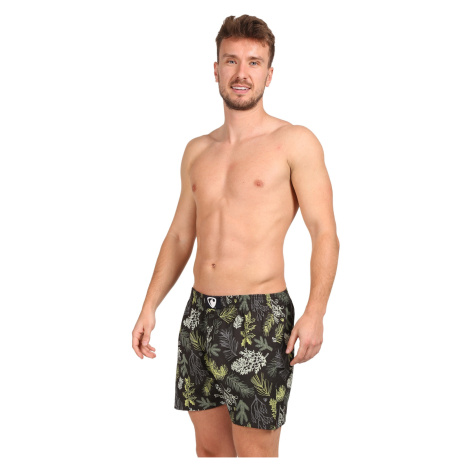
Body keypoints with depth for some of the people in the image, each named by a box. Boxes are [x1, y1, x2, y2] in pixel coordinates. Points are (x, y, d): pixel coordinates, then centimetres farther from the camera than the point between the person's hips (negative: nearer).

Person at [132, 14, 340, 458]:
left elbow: (325, 233, -8)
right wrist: (149, 307, 11)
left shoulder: (295, 143, -4)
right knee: (209, 446, 13)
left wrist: (315, 312, -20)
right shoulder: (197, 151, 13)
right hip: (199, 312, 6)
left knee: (256, 453, -1)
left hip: (259, 317, -5)